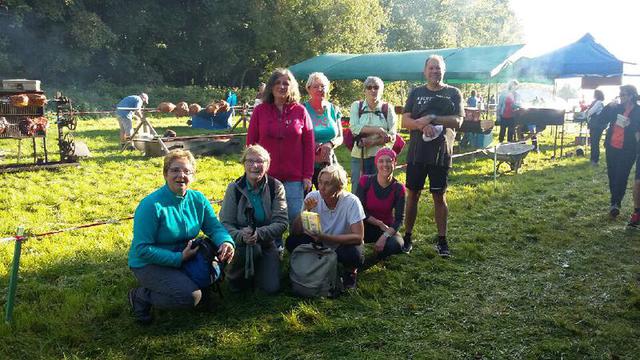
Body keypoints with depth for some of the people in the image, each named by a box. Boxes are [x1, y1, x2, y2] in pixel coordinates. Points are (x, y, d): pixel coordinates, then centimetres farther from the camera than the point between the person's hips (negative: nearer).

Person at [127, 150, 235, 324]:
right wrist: (179, 258, -28)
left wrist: (226, 242, -26)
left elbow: (215, 227, -3)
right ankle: (140, 296, -2)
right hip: (149, 264, -6)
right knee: (191, 295, -23)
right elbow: (142, 249, -23)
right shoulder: (152, 205, -22)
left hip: (183, 257, 6)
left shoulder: (197, 199, -3)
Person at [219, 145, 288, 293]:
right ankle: (235, 276, -2)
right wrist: (241, 236, -30)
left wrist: (259, 234, -27)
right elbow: (225, 223, -10)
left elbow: (282, 222, -11)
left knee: (271, 288, -13)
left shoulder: (276, 187, -6)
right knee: (251, 248, -36)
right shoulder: (234, 188, -7)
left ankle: (254, 270, 22)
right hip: (240, 242, -1)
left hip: (267, 243, 1)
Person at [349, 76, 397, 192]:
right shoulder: (356, 106, 6)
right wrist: (377, 129, -18)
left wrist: (372, 142, -15)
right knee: (357, 191, 3)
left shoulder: (388, 108, 4)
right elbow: (354, 128, -9)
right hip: (359, 156, 1)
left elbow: (392, 136, -3)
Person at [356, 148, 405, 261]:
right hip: (366, 227, -1)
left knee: (397, 245, -31)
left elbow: (399, 219, -13)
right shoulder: (365, 181, -12)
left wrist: (385, 236, -30)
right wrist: (381, 224, -17)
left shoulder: (398, 188, -10)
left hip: (387, 229, 2)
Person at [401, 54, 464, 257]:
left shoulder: (453, 93, 5)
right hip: (416, 153, 1)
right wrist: (423, 125, -19)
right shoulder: (416, 92, 9)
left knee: (439, 196, 5)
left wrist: (431, 118, -16)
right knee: (412, 195, 6)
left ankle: (442, 240, 15)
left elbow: (457, 121, -6)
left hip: (441, 154, -1)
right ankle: (407, 237, 17)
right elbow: (405, 121, 0)